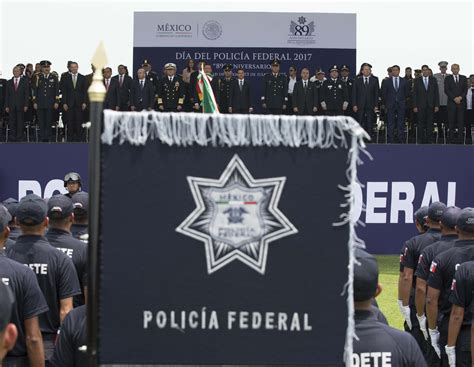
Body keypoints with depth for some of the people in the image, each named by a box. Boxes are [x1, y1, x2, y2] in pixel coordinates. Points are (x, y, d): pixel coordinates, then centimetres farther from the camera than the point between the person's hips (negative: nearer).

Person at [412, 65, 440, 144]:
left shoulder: (433, 80, 8)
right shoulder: (417, 81, 4)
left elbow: (436, 93, 7)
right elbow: (414, 94, 2)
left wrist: (437, 105, 0)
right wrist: (415, 106, -5)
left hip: (431, 106, 1)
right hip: (420, 106, -1)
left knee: (430, 124, 1)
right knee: (421, 124, -1)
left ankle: (429, 140, 5)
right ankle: (421, 140, 4)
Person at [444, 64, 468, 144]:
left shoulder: (463, 78, 13)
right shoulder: (448, 78, 7)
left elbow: (465, 90, 7)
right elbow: (446, 90, -2)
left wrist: (460, 97, -10)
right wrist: (454, 98, -12)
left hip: (461, 102, 2)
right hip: (451, 103, -2)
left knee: (461, 121, -2)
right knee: (451, 121, -4)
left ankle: (460, 139, -2)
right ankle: (451, 139, -2)